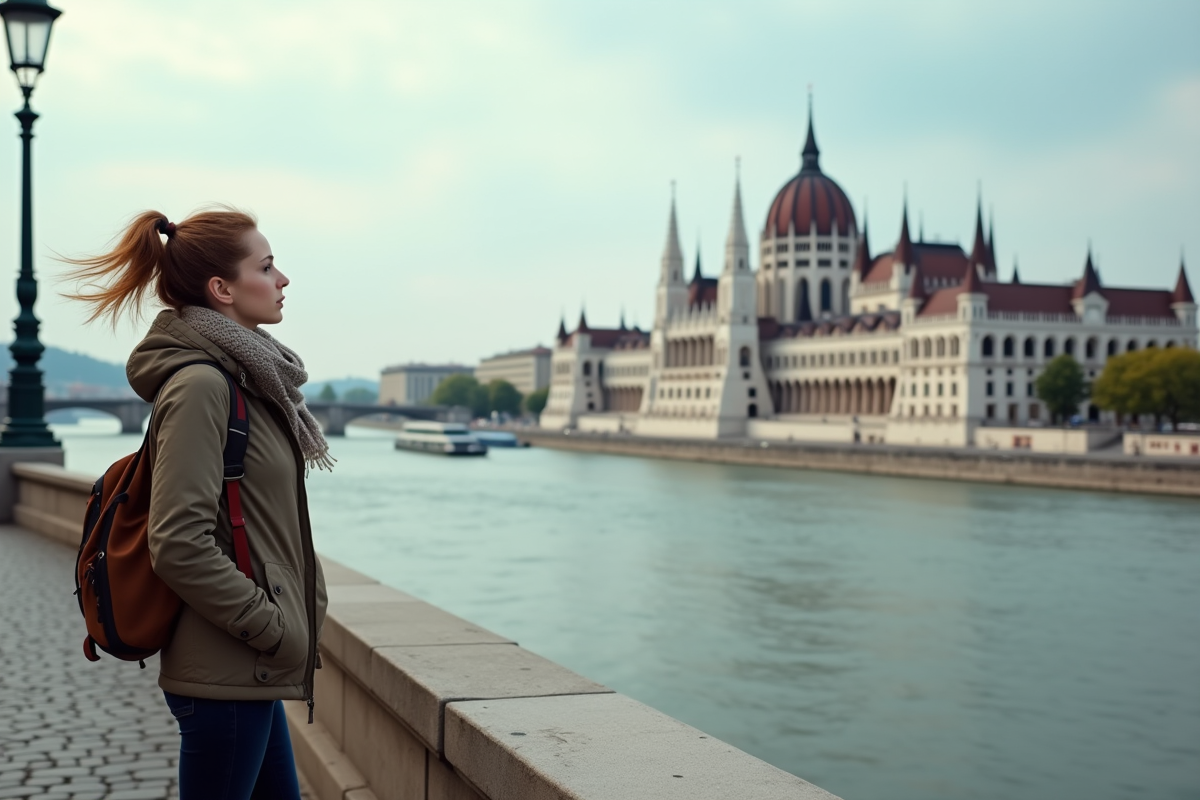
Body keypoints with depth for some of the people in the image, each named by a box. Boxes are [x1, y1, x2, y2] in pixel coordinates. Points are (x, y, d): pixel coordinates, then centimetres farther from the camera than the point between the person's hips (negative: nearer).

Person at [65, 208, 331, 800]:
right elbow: (178, 545, -23)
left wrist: (295, 613, 12)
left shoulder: (246, 378, 12)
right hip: (225, 675, -10)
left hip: (252, 670, 10)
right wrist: (273, 627, -17)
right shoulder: (199, 385, -17)